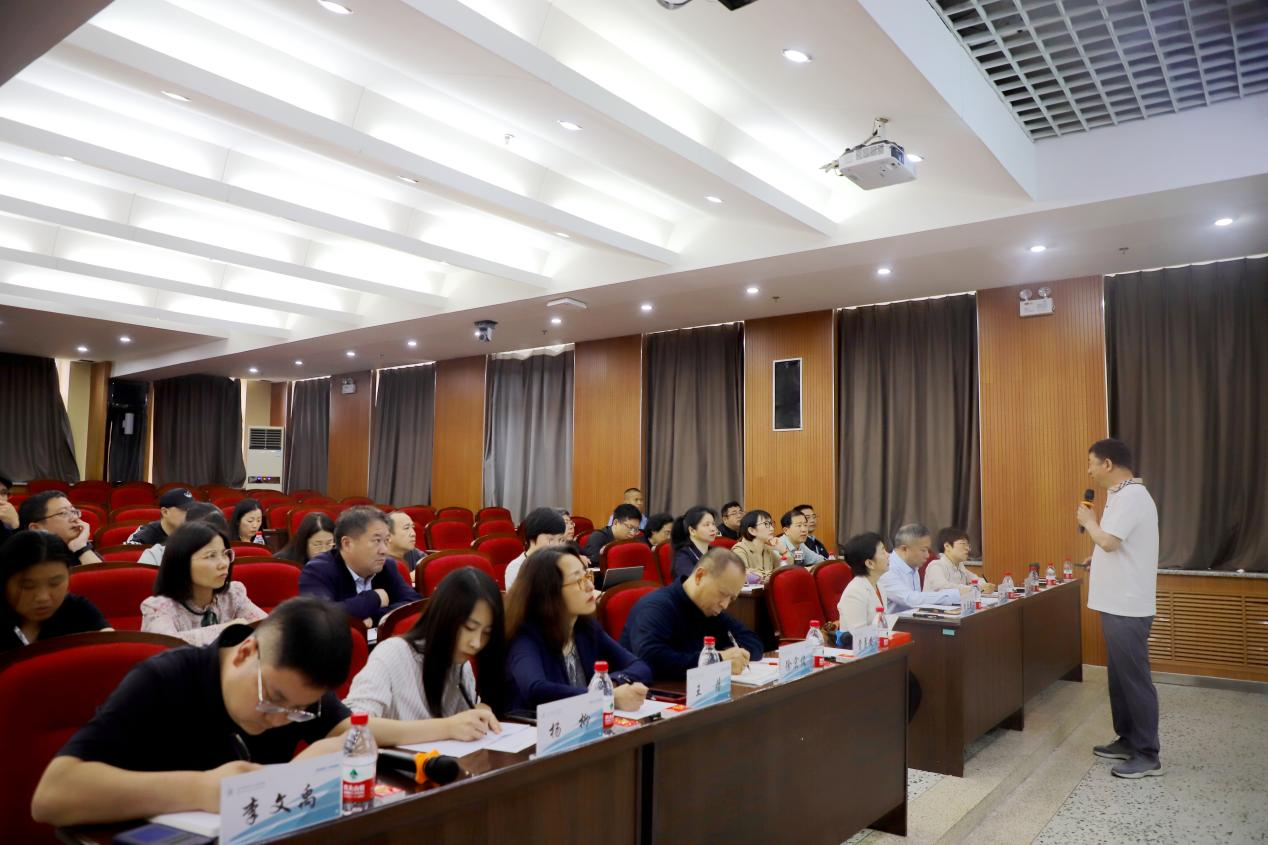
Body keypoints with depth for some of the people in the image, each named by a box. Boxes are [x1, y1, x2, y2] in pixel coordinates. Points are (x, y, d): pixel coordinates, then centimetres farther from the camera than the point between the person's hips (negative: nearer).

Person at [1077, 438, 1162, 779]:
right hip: (1118, 603, 10)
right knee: (1120, 676, 17)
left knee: (1134, 679, -1)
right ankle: (1128, 740, 27)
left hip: (1128, 607, -10)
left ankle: (1147, 754, 8)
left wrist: (1088, 520, -9)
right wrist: (1096, 559, 11)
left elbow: (1108, 541, -26)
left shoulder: (1131, 496, -19)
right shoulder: (1123, 494, 13)